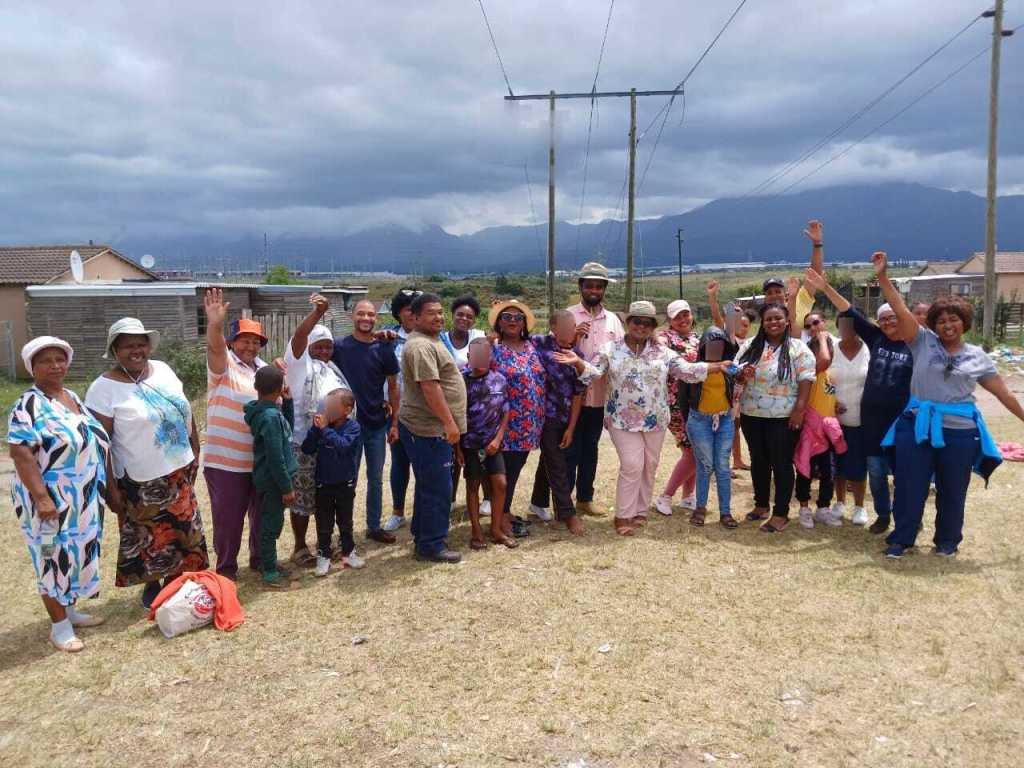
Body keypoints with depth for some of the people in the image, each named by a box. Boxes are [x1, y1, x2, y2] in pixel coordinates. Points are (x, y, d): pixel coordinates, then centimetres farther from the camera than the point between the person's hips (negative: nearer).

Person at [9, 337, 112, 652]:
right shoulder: (28, 406, -13)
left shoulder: (74, 399, 11)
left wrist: (110, 487, 15)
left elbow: (97, 444, 15)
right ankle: (59, 625, 15)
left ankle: (69, 608, 33)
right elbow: (20, 453, -21)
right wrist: (41, 497, -27)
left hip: (84, 498, 7)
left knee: (77, 554, 17)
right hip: (52, 500, -7)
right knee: (55, 558, 2)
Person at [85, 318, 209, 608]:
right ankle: (151, 585, 31)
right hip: (142, 481, -5)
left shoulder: (163, 369, 2)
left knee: (182, 530, 15)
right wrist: (109, 487, -13)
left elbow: (186, 412, 10)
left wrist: (195, 452, 10)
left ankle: (175, 579, 33)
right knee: (149, 536, 10)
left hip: (180, 470, 5)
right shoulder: (103, 388, -14)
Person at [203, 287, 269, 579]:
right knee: (229, 517, 3)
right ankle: (226, 568, 19)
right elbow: (215, 347, -32)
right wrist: (215, 325, -50)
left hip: (261, 460, 7)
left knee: (262, 513, 17)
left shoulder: (263, 369, 13)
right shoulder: (224, 363, -8)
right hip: (226, 461, -6)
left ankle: (259, 559, 35)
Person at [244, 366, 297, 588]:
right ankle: (270, 574, 11)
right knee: (272, 526, 1)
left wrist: (288, 401, 8)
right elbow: (275, 457, -24)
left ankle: (270, 565, 31)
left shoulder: (265, 411, 4)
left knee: (271, 524, 19)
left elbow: (288, 428, 20)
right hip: (273, 481, -9)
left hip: (270, 479, 9)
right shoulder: (271, 417, -24)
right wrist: (287, 488, -18)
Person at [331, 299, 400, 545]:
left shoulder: (384, 348, -1)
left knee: (376, 478, 13)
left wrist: (394, 423, 2)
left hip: (377, 423, 2)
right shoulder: (339, 347, -4)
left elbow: (393, 387, 4)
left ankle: (374, 526, 27)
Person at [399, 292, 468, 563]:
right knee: (437, 489, -3)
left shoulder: (431, 341, 17)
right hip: (429, 430, -11)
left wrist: (449, 423, 24)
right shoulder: (421, 346, -18)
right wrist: (449, 422, -23)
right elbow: (430, 388, -25)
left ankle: (423, 538, 30)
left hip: (435, 429, 11)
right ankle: (432, 546, 8)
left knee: (429, 487, 18)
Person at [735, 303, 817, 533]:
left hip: (783, 417, -5)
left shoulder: (798, 348, -6)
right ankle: (761, 505, 29)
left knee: (781, 464, 1)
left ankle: (781, 514, 9)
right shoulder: (750, 346, 7)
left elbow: (806, 380, -10)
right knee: (758, 461, 15)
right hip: (752, 415, 5)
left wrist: (799, 409, -17)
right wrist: (743, 373, -12)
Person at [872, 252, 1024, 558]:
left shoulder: (977, 356, 6)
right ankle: (901, 538, 16)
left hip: (959, 431, 1)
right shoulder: (924, 342, 2)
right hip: (918, 426, -1)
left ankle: (948, 540, 30)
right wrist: (883, 277, -16)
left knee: (952, 490, 13)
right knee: (909, 486, 4)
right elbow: (901, 310, -8)